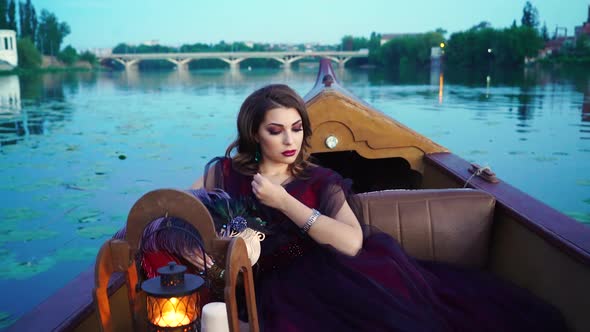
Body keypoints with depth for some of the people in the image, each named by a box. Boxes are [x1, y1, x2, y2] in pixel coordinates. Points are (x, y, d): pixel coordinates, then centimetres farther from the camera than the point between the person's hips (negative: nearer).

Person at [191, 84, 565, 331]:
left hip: (331, 278, 2)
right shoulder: (226, 173, 12)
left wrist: (282, 201, -12)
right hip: (280, 288, -1)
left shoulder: (320, 181, 10)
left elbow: (352, 241, -8)